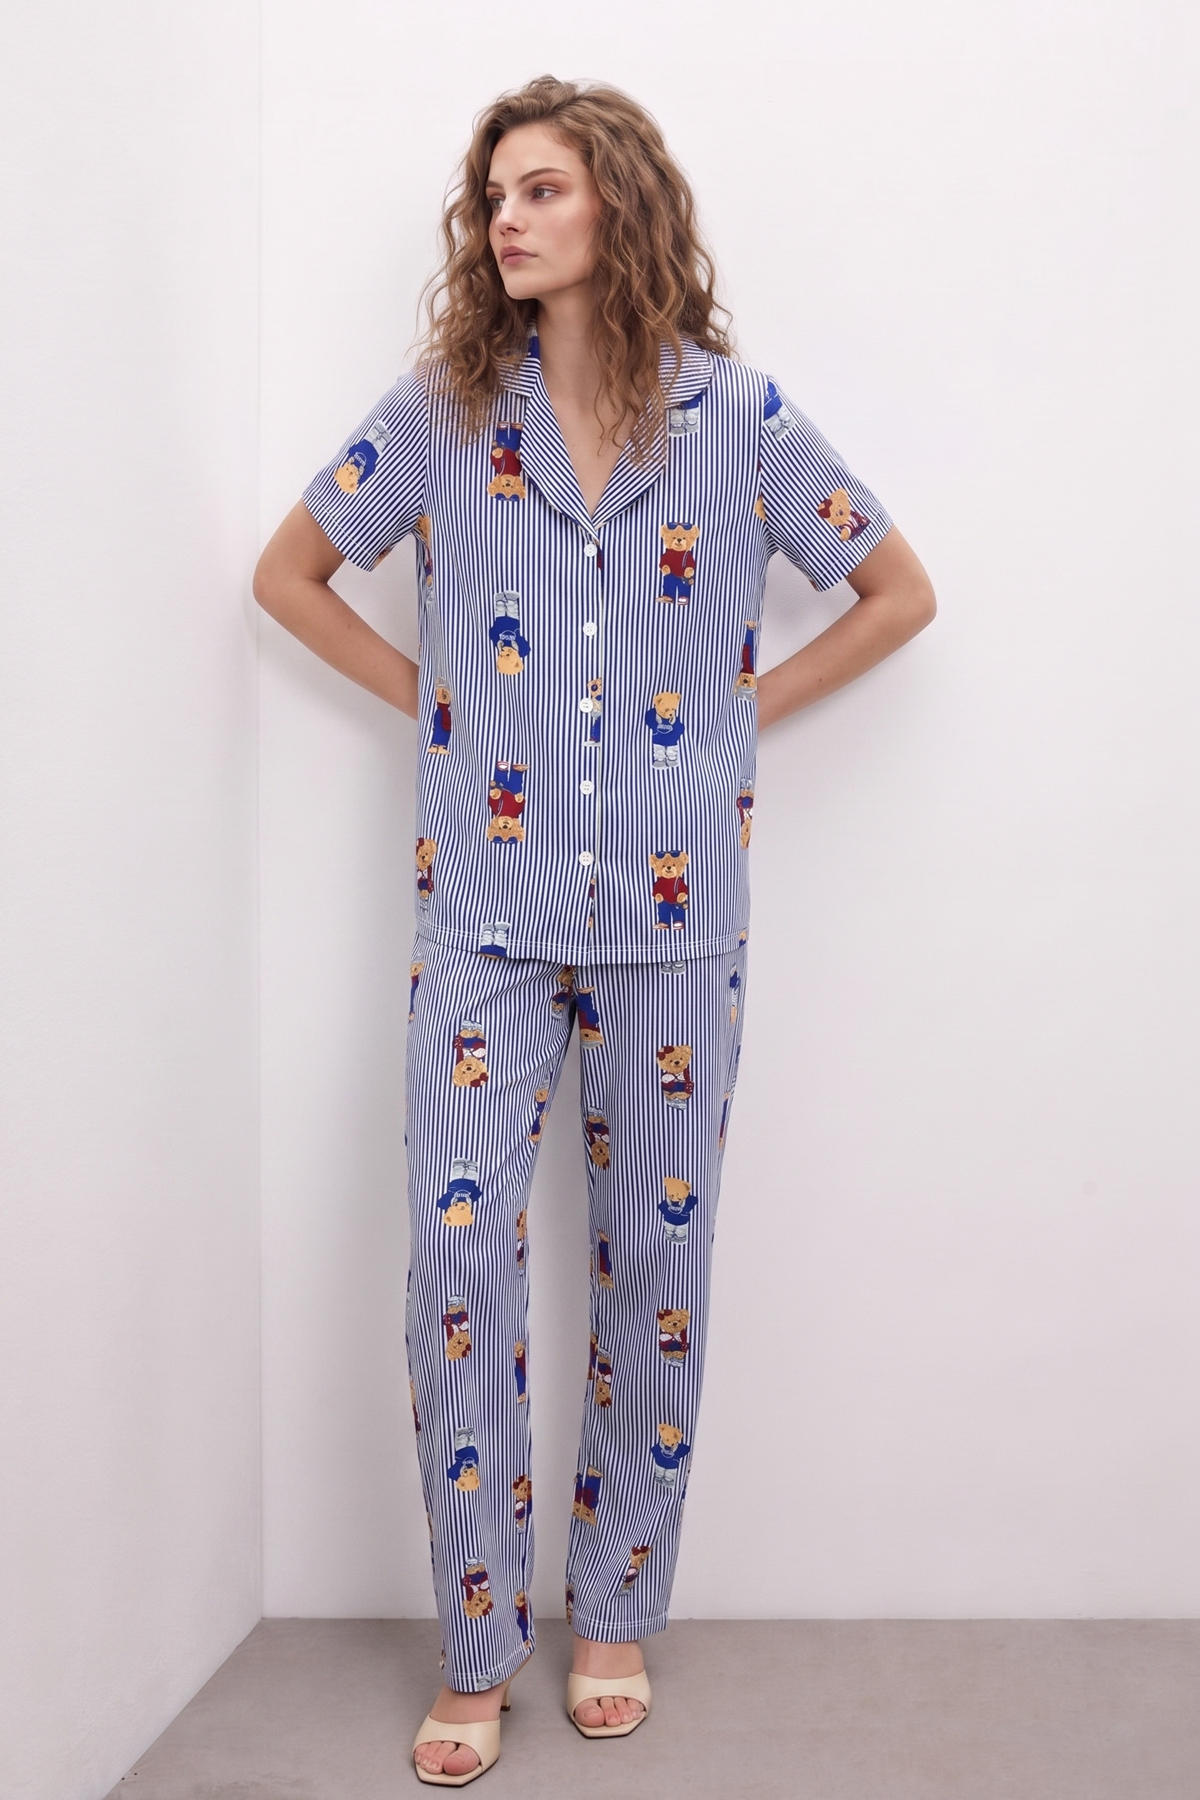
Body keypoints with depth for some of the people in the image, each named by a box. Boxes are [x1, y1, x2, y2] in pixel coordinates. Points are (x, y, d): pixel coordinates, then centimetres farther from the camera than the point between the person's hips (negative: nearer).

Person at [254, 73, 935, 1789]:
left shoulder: (736, 412, 2)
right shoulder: (442, 408, 4)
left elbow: (898, 590, 11)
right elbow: (289, 571, 14)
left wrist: (748, 708, 2)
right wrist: (431, 699, 5)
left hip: (673, 912, 0)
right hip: (488, 903, 0)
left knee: (654, 1254, 7)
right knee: (460, 1251, -5)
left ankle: (615, 1617, 26)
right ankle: (476, 1651, 12)